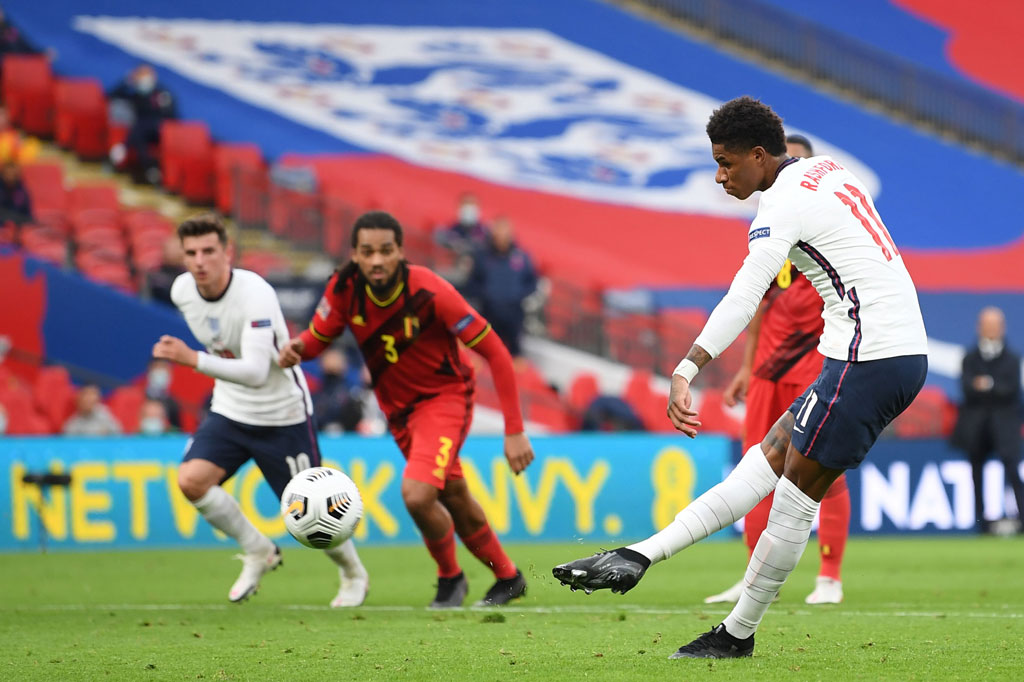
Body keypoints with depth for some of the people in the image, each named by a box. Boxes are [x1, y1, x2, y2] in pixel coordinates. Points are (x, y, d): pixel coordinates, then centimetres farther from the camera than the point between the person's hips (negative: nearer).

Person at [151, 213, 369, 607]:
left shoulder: (255, 295, -29)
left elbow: (255, 372, -40)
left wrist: (192, 359, -50)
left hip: (283, 415, -5)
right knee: (191, 480, -18)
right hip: (229, 411, 5)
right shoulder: (182, 292, -8)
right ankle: (258, 552, 5)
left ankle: (354, 574, 31)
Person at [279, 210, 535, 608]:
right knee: (454, 498, 18)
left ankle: (450, 578, 5)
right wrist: (296, 350, -28)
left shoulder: (430, 293, -29)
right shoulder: (344, 289, -17)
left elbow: (495, 354, -23)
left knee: (417, 495, -23)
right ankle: (507, 577, 40)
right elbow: (317, 338, -1)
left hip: (444, 396, -6)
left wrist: (514, 431, -25)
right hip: (397, 407, 6)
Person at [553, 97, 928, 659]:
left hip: (868, 359, -10)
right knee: (768, 460, 6)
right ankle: (640, 556, 4)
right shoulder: (828, 170, 14)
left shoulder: (781, 206, -13)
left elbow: (741, 302, -26)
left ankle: (738, 635, 7)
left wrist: (684, 374, -34)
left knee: (796, 495, -1)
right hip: (906, 351, 10)